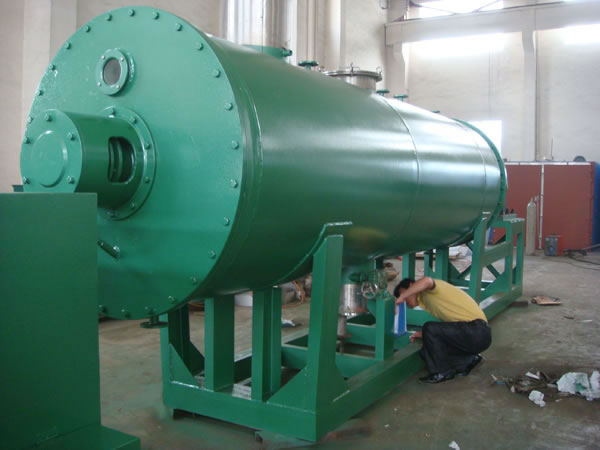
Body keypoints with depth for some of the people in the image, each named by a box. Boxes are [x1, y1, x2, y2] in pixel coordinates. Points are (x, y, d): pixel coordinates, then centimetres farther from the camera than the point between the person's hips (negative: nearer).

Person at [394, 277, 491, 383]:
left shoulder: (428, 291, -7)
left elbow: (426, 281, -34)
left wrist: (401, 297, -23)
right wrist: (424, 334, 20)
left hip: (477, 330, -10)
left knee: (430, 328, -22)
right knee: (426, 351, 7)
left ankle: (442, 372, -7)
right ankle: (468, 360, 16)